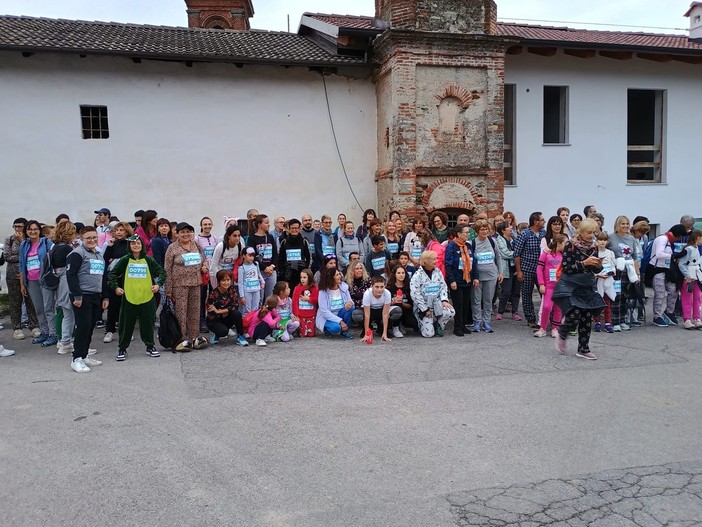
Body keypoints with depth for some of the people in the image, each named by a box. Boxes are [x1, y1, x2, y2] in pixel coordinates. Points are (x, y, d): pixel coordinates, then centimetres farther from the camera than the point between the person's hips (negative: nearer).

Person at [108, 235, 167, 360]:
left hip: (147, 298, 1)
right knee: (126, 325, 5)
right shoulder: (125, 260, 0)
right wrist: (115, 287, -6)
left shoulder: (148, 260, 3)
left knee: (148, 324, 9)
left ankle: (150, 347, 24)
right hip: (128, 299, -1)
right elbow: (112, 274, 6)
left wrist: (158, 284, -5)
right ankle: (122, 349, 19)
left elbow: (162, 272, 9)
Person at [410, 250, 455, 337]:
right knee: (429, 333, -13)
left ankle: (438, 325, 4)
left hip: (436, 303, 5)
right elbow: (415, 295, -15)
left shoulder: (437, 272, 4)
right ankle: (422, 324, 23)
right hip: (423, 307, -4)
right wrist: (425, 310, -15)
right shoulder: (417, 275, -11)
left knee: (450, 312, -25)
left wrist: (444, 300, -13)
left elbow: (443, 287, 5)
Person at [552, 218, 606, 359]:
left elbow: (595, 270, 14)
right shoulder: (570, 245, -11)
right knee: (574, 316, -16)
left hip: (587, 287, 5)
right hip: (570, 286, -5)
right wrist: (584, 263, -22)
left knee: (587, 318, 3)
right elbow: (566, 268, -16)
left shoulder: (593, 247, 4)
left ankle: (583, 349, 16)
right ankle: (561, 335, 15)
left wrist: (598, 266, -9)